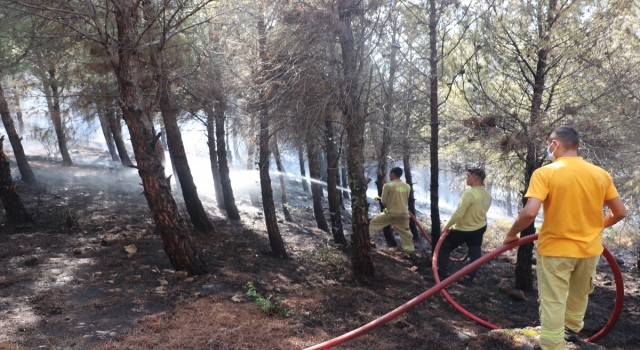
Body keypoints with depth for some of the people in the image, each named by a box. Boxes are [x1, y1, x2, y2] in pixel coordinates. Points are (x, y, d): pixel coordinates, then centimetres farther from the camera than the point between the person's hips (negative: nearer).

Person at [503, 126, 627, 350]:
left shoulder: (545, 173, -17)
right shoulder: (601, 174, -2)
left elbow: (530, 213, -27)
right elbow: (620, 212, 6)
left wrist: (512, 234, -11)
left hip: (555, 249, -6)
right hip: (589, 249, 6)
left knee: (552, 303, 4)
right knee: (580, 294, 28)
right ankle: (572, 329, 51)